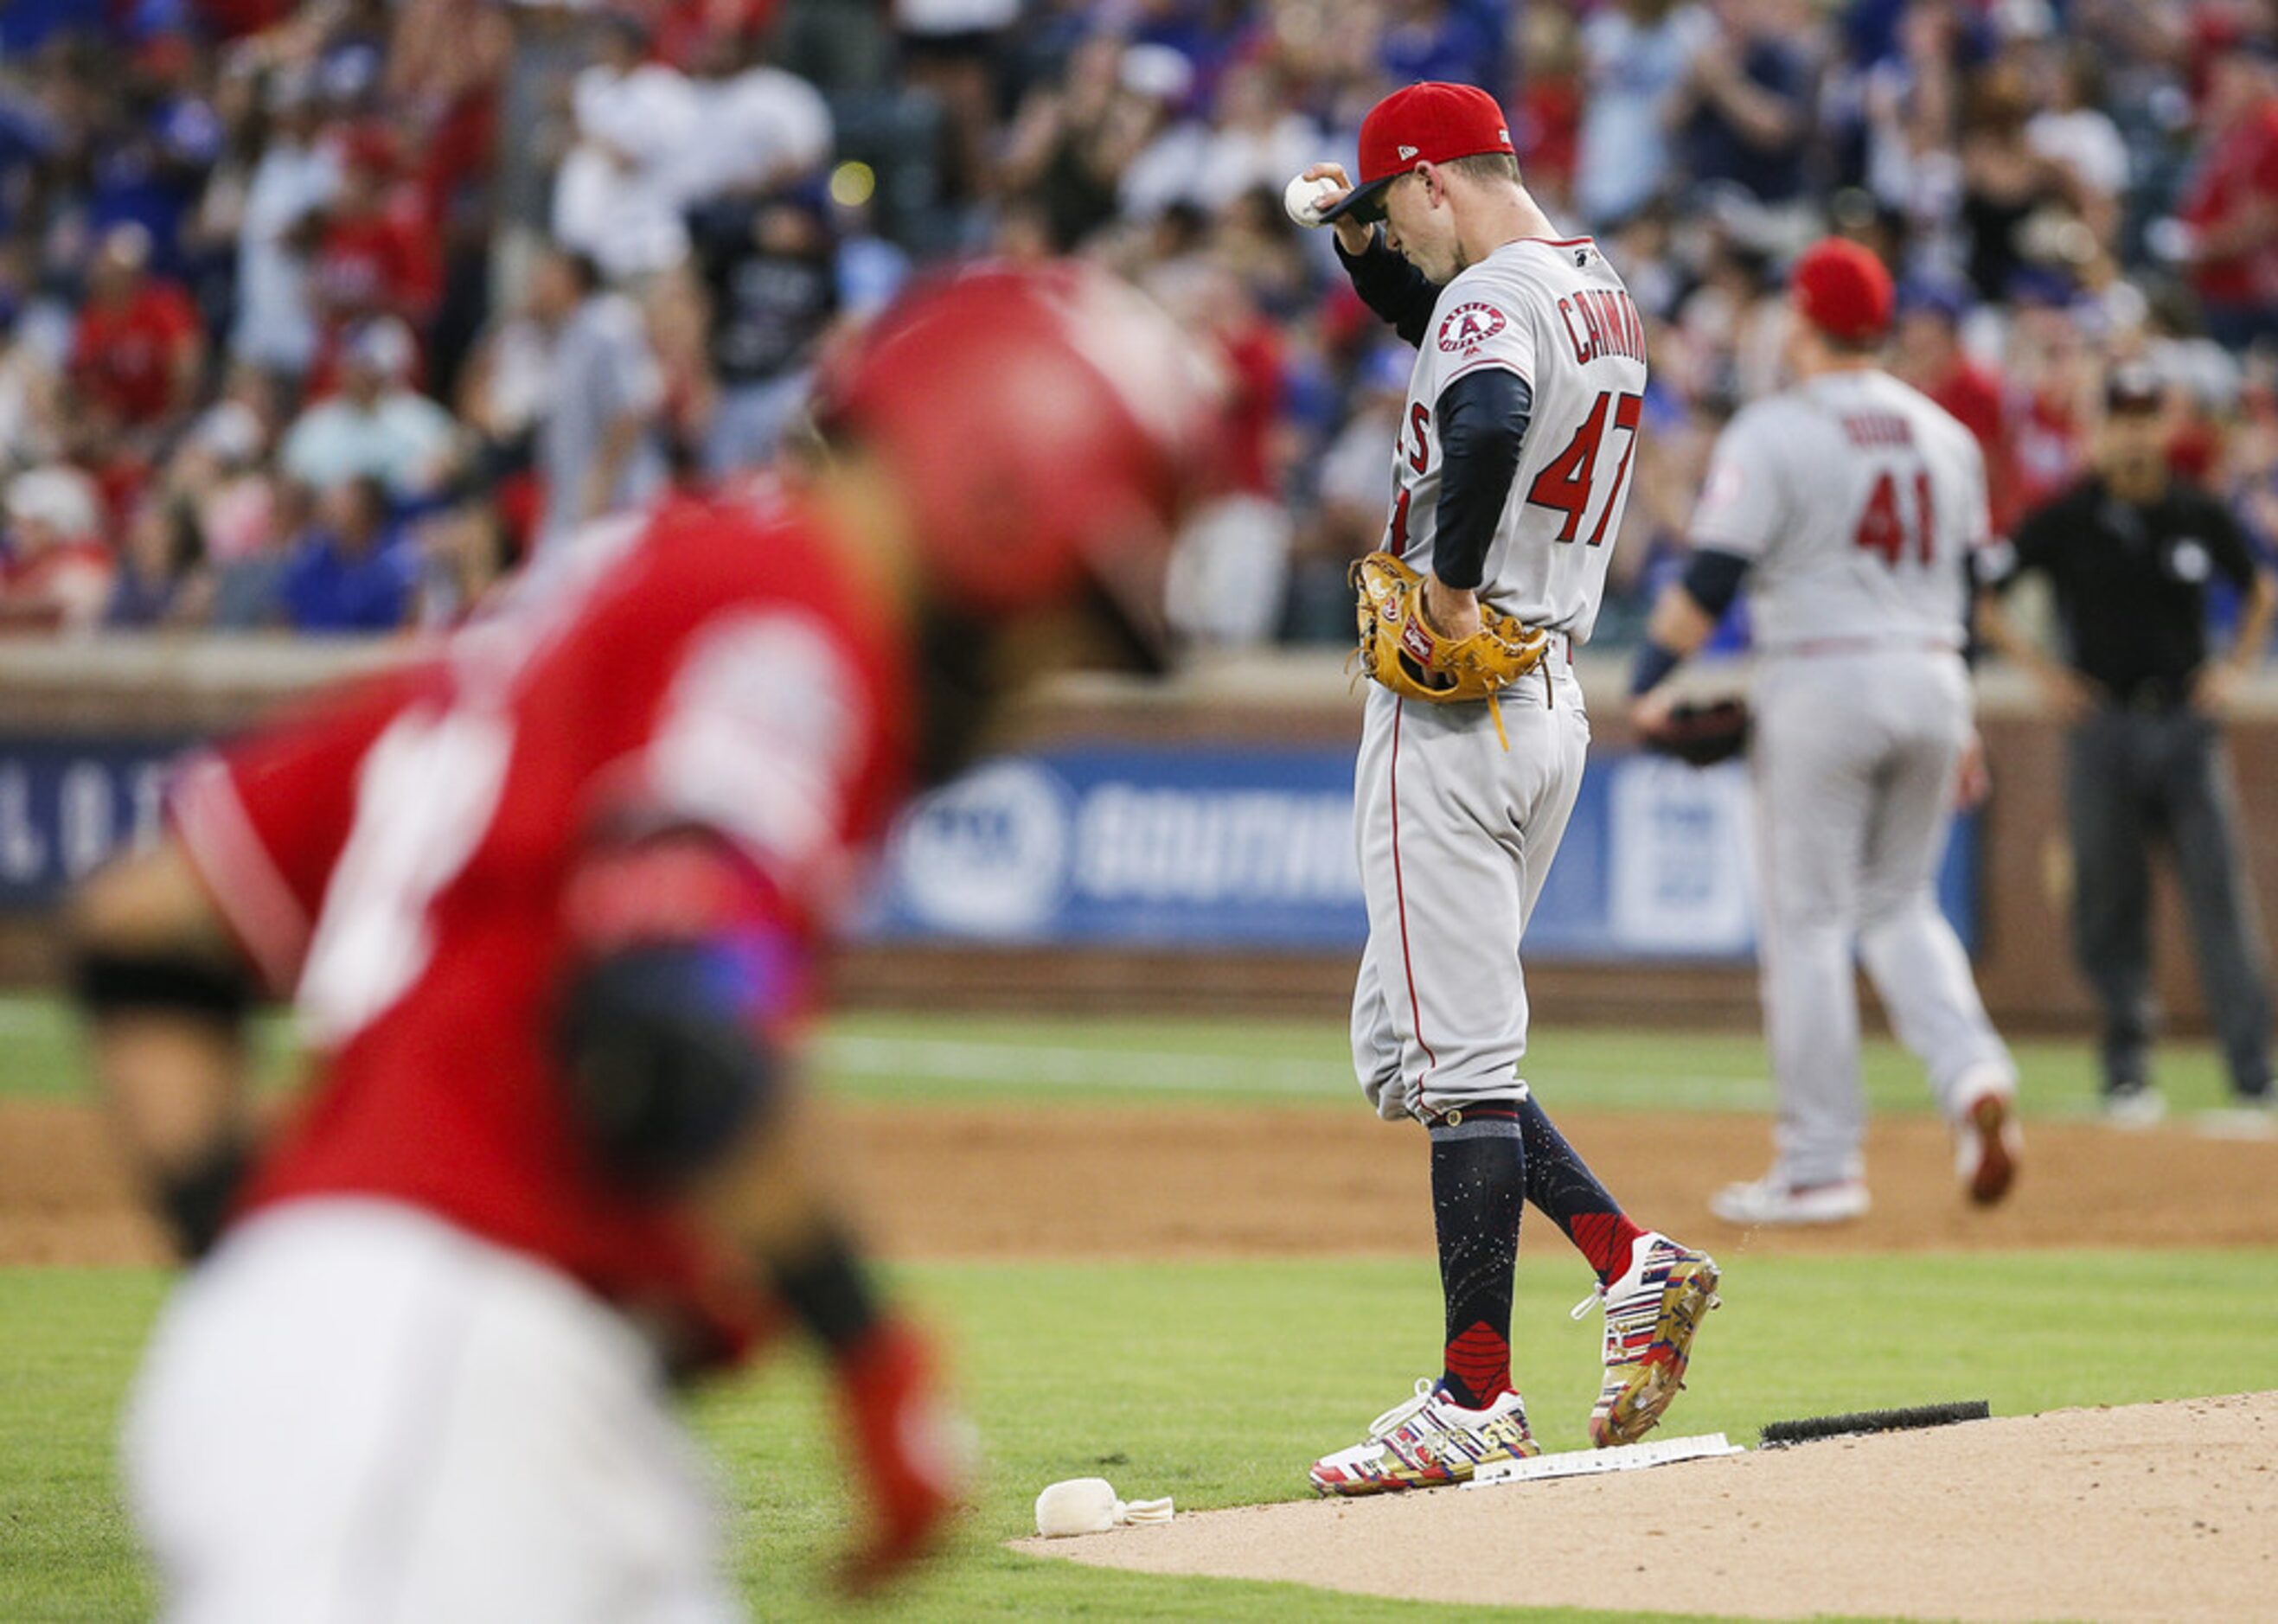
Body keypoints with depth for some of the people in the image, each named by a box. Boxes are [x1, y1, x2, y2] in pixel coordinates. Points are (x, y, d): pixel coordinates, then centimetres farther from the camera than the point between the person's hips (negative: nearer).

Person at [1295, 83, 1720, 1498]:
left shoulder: (1495, 296, -14)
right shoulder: (1600, 292, 16)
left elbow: (1489, 422, -38)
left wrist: (1450, 586, -26)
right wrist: (1356, 241, 21)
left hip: (1453, 704, -10)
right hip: (1553, 703, 10)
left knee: (1459, 1059, -8)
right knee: (1410, 1047, 16)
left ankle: (1477, 1401, -8)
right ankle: (1631, 1261, 4)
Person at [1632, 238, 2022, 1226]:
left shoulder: (1773, 433, -7)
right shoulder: (1943, 434, 12)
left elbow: (1709, 581, -12)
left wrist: (1645, 688, -4)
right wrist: (1961, 726, 23)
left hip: (1820, 681, -6)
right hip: (1930, 681, 6)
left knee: (1806, 922, 0)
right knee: (1900, 904, 18)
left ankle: (1821, 1166, -1)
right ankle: (1971, 1071, -8)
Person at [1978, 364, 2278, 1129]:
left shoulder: (2200, 516, 4)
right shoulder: (2067, 519, -2)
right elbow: (1984, 599, 6)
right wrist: (2042, 670, -1)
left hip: (2187, 722, 1)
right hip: (2102, 728, -1)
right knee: (2109, 903, 2)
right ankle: (2126, 1073, 11)